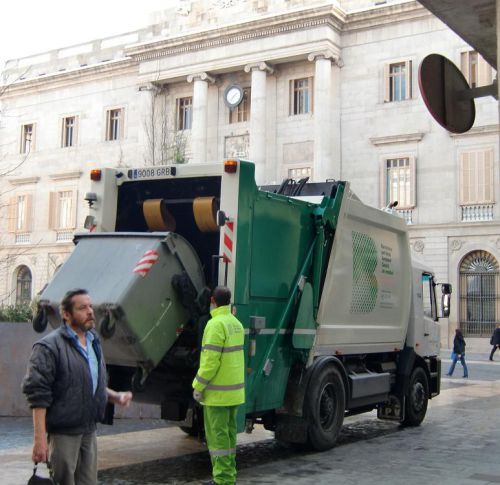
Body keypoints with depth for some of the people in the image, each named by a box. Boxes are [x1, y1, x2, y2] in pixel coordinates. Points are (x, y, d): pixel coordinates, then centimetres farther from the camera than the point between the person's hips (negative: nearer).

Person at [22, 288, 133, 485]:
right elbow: (38, 395, -17)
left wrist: (116, 396, 6)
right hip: (63, 432, -7)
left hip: (89, 431, 7)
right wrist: (39, 438, -21)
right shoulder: (49, 347, -13)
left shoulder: (93, 343, 13)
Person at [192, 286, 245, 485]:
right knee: (228, 433, 14)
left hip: (218, 392, -9)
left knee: (217, 435, -3)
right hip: (234, 390, 9)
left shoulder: (216, 324, -17)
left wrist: (198, 386, -14)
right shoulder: (236, 323, 10)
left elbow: (210, 360, -21)